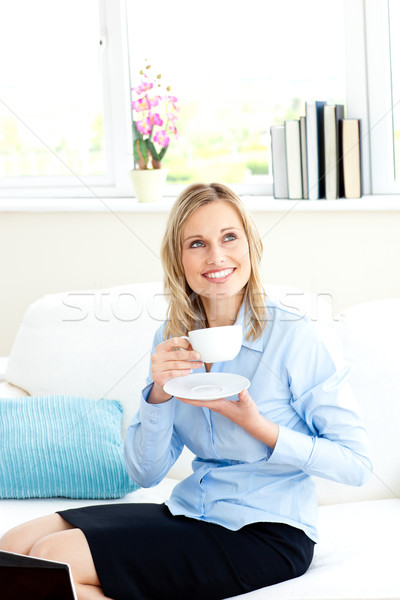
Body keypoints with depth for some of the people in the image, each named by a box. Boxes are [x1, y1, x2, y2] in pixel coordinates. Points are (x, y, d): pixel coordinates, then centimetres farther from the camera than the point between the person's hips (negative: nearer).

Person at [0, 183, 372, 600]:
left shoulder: (293, 335, -13)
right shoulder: (173, 340, 5)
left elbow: (355, 464, -12)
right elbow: (145, 473, 4)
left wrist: (258, 426, -22)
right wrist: (159, 393, -14)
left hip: (265, 534, -6)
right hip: (190, 513, 6)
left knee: (53, 558, -18)